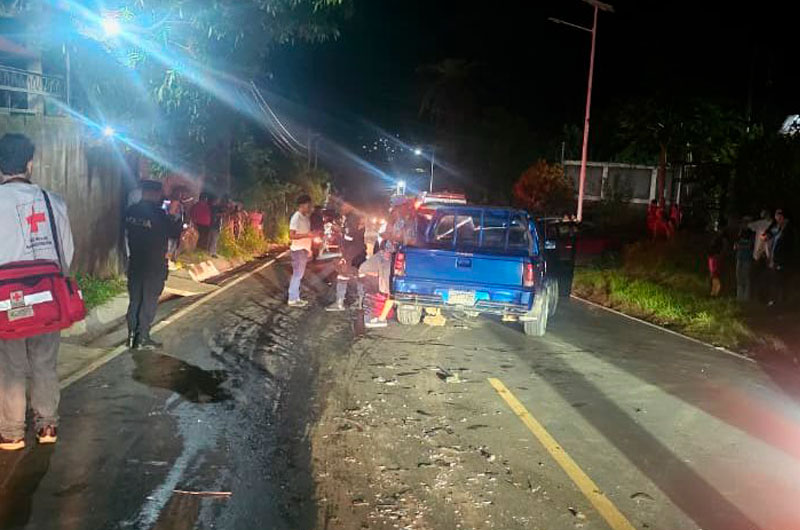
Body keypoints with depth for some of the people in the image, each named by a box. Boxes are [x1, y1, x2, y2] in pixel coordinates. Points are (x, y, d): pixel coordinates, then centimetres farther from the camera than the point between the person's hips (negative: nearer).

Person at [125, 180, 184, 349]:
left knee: (134, 300, 15)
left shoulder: (131, 211, -2)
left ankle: (132, 336, 20)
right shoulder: (158, 214, -20)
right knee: (149, 302, 5)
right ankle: (142, 339, 9)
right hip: (154, 265, -5)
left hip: (134, 263, 6)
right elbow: (176, 233, -11)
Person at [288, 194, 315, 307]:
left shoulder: (306, 217, 12)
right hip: (298, 250, -9)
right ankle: (292, 299, 1)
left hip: (304, 249, 9)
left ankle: (296, 298, 19)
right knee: (297, 274, -5)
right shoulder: (296, 217, -15)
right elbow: (291, 235, -21)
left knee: (299, 274, 13)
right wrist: (307, 235, -25)